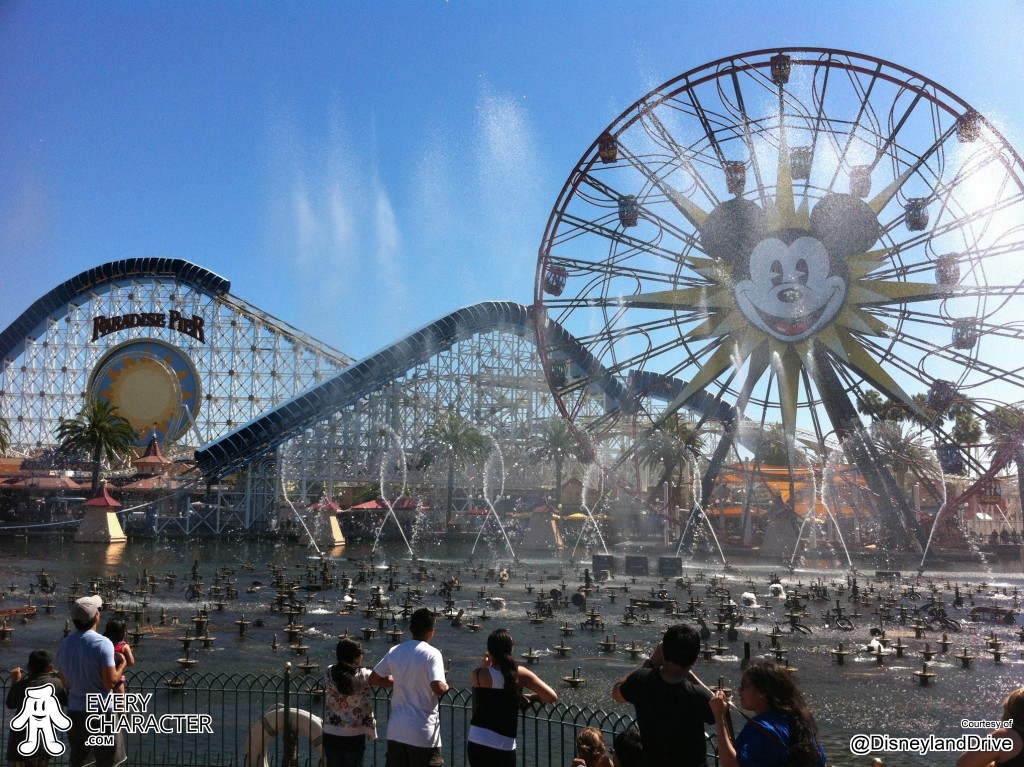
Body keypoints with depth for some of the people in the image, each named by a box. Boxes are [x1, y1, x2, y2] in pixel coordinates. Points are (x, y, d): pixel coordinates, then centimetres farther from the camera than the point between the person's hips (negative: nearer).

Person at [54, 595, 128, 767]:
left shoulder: (64, 644, 1)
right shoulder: (102, 643, -18)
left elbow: (65, 683, 11)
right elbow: (110, 683, -18)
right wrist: (122, 665, -1)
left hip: (74, 711, 6)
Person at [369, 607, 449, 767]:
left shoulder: (395, 652, 4)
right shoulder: (431, 653, -13)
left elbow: (373, 679, 12)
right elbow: (438, 688, -24)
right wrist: (446, 687, -2)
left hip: (396, 731, 5)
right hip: (423, 734, -5)